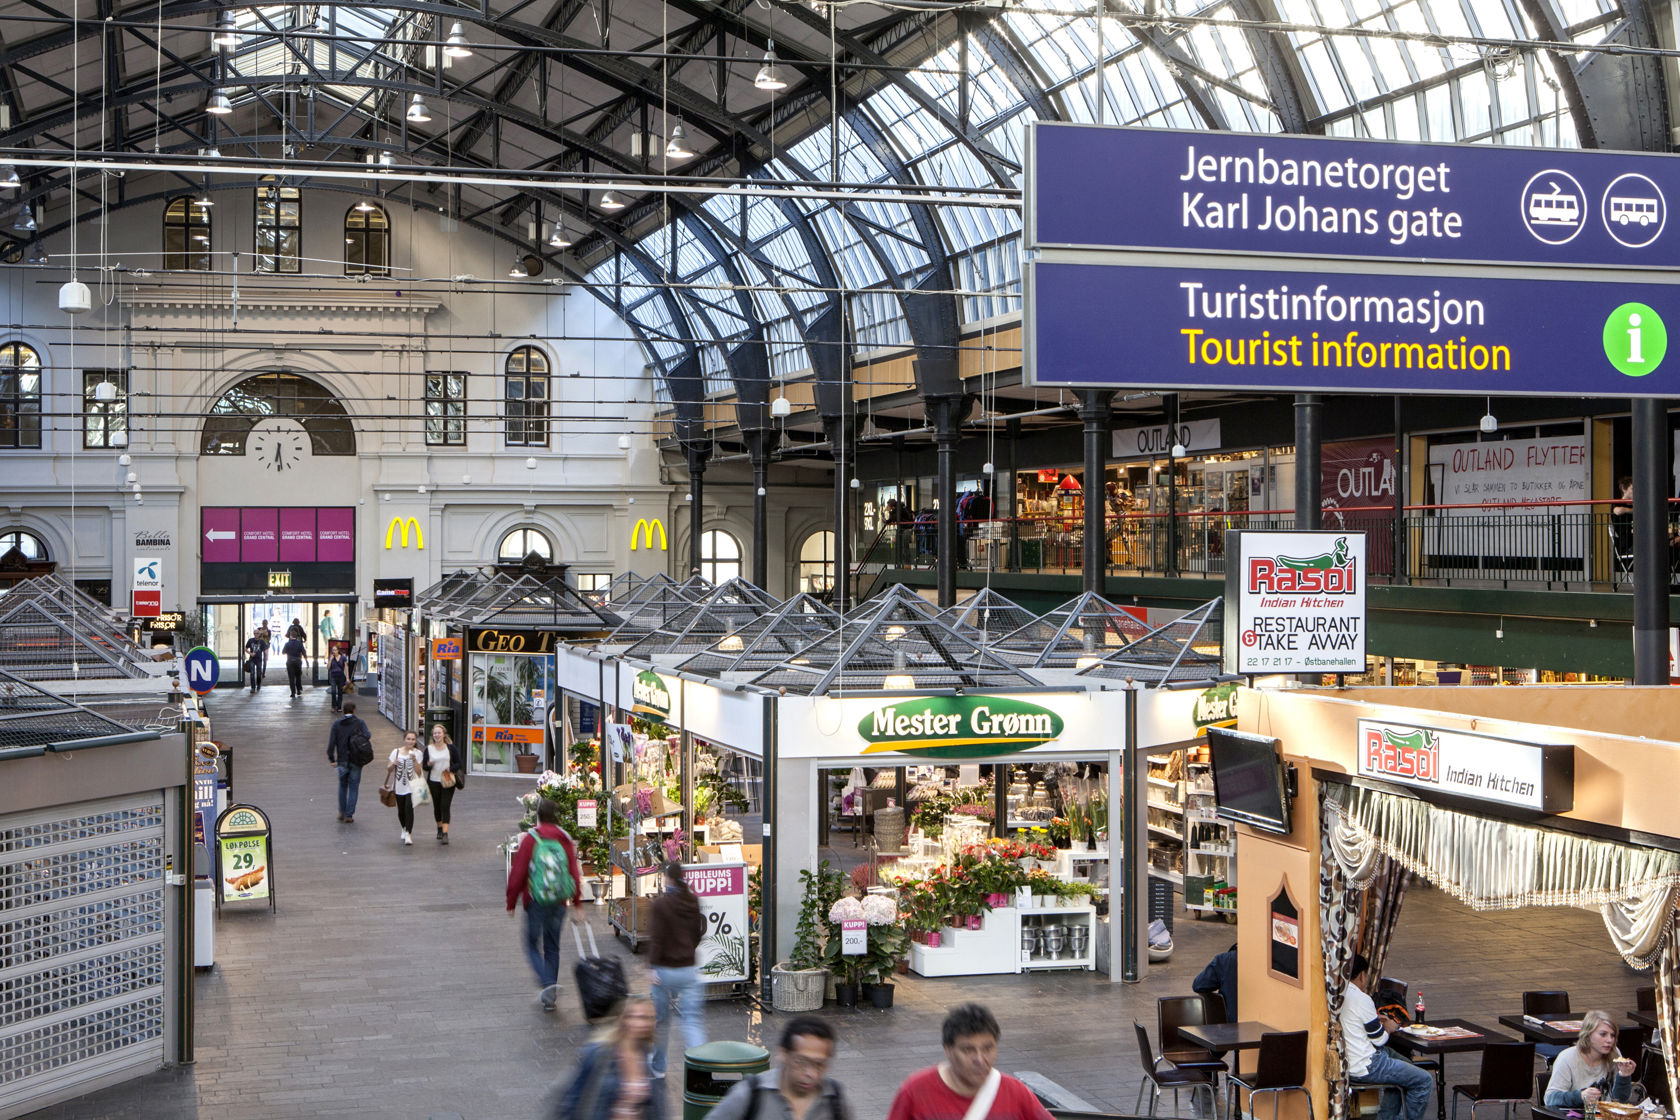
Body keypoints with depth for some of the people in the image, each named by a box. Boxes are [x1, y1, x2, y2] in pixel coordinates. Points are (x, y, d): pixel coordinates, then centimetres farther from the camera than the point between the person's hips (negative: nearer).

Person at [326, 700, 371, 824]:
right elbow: (367, 738, -18)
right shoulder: (359, 722, -5)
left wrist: (332, 759, 2)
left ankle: (342, 812, 23)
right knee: (353, 787, 6)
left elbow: (331, 742, -3)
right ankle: (349, 815, 4)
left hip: (342, 760, 2)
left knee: (342, 785, 20)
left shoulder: (336, 723, 1)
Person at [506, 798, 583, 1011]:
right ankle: (549, 997, 15)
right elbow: (575, 873, 4)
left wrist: (511, 902, 2)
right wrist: (577, 903, 11)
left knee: (533, 945, 8)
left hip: (535, 900, -4)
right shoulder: (565, 840, 2)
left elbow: (518, 873, -8)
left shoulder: (530, 839, -8)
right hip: (559, 902, 4)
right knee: (552, 947, 14)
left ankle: (547, 983, -16)